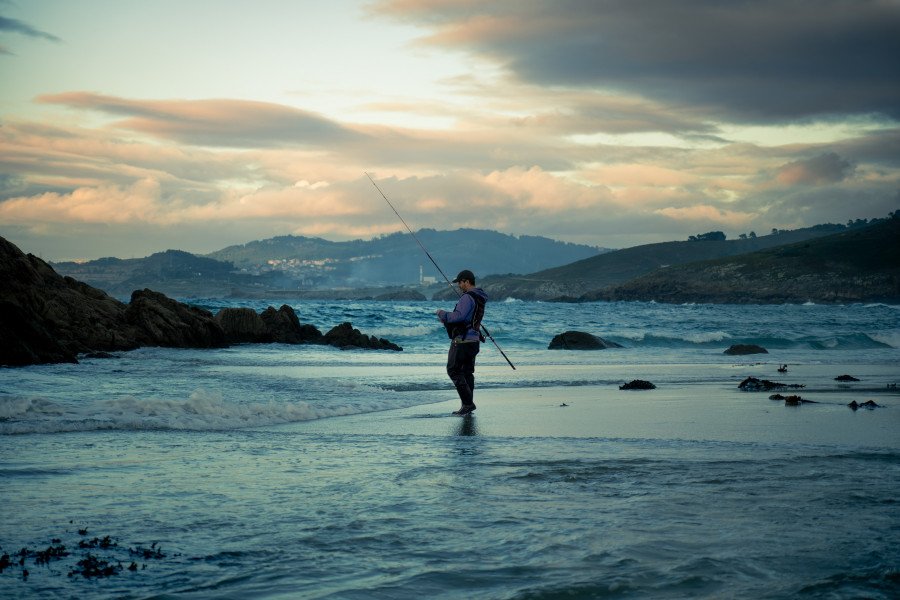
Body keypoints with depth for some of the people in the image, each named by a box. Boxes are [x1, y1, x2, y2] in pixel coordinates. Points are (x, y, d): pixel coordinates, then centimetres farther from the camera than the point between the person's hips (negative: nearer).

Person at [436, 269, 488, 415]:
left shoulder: (467, 297, -16)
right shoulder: (479, 299, 16)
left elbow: (459, 316, -26)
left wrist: (442, 314, -10)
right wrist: (446, 320, 14)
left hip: (462, 341, -10)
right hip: (474, 341, 10)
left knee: (454, 370, -6)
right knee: (467, 372, 13)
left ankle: (468, 403, -11)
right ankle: (468, 405, 13)